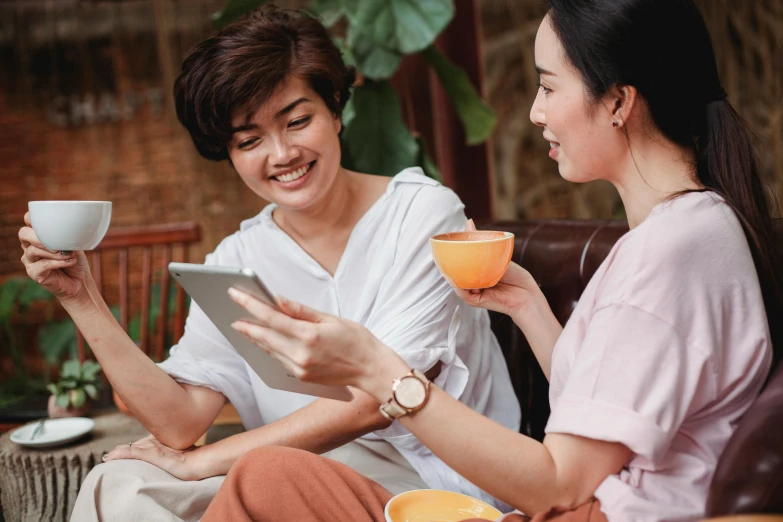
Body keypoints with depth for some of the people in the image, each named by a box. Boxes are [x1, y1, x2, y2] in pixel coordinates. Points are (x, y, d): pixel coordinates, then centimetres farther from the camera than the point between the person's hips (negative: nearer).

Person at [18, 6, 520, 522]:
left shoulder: (424, 212, -10)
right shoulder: (237, 261, 3)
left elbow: (375, 401, -16)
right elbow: (181, 421, -4)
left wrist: (199, 463, -12)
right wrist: (83, 300, -13)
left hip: (431, 476, -3)